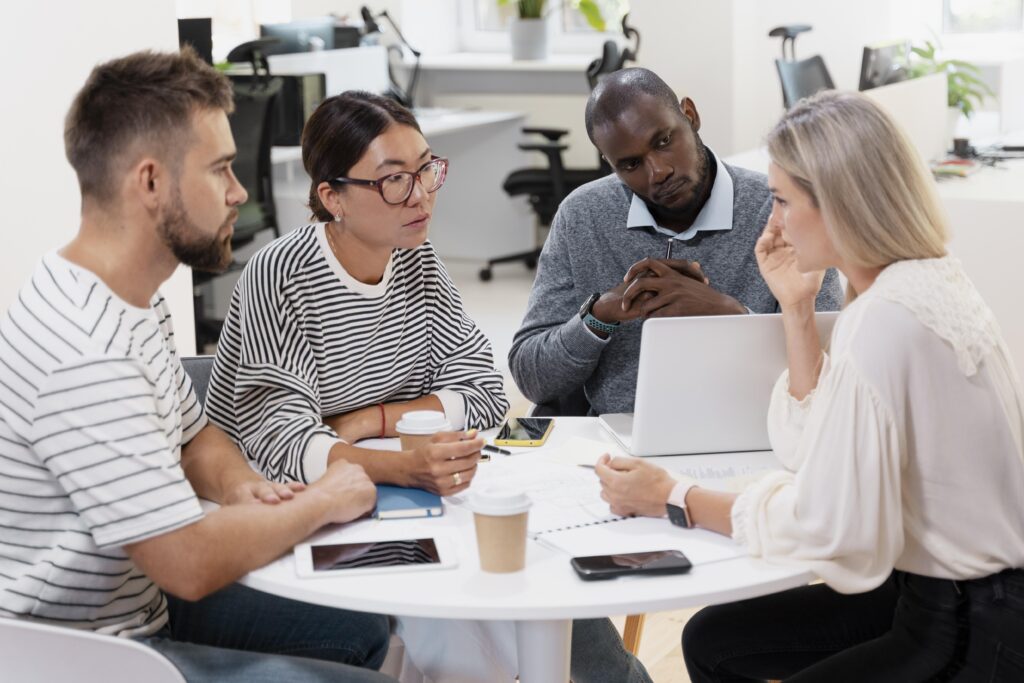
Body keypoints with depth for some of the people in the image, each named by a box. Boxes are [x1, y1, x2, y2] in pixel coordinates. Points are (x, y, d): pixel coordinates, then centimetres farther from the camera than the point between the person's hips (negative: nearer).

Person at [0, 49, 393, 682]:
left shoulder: (136, 300, 2)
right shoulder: (85, 356, -31)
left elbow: (195, 436, 17)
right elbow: (193, 563, -29)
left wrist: (238, 484, -6)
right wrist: (323, 502, -14)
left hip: (139, 603, 10)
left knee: (361, 629, 14)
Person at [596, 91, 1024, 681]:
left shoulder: (885, 322, -26)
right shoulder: (928, 278, 3)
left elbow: (828, 526, -25)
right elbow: (815, 448, 8)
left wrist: (673, 498, -14)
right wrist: (797, 306, -1)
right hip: (937, 591, 9)